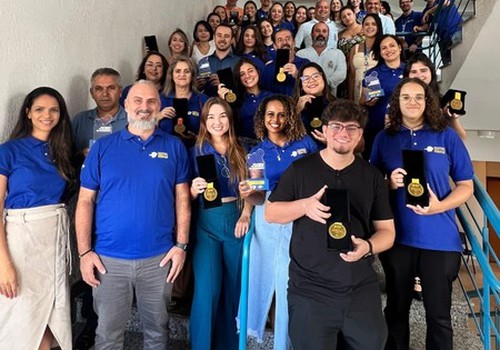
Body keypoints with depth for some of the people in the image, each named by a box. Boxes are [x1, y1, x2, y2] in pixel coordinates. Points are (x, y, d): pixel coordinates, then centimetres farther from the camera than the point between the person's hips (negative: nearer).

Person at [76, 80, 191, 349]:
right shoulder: (102, 147, 2)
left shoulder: (174, 147, 2)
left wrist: (181, 245, -4)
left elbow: (182, 199, 2)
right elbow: (85, 201, 1)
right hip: (109, 258, 0)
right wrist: (84, 252, -5)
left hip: (159, 257, 0)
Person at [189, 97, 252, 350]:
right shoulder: (197, 150, 1)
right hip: (207, 221, -2)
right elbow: (188, 195, 1)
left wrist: (245, 215, -4)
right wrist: (194, 189, -21)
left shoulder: (240, 151, 8)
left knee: (233, 286, 11)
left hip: (235, 219, 3)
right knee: (208, 288, -7)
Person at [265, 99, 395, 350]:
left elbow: (386, 230, 7)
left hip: (362, 289, 2)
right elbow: (270, 213, 2)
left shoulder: (372, 176, 5)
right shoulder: (300, 169, -1)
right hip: (309, 289, -2)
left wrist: (368, 246, -16)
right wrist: (304, 205, -16)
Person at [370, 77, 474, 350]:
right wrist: (389, 183, -15)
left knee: (438, 314, 10)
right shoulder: (384, 138, 4)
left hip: (440, 239, -1)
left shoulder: (447, 136, 0)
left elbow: (466, 186, 1)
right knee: (396, 308, 17)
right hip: (397, 236, 1)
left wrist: (439, 206, -17)